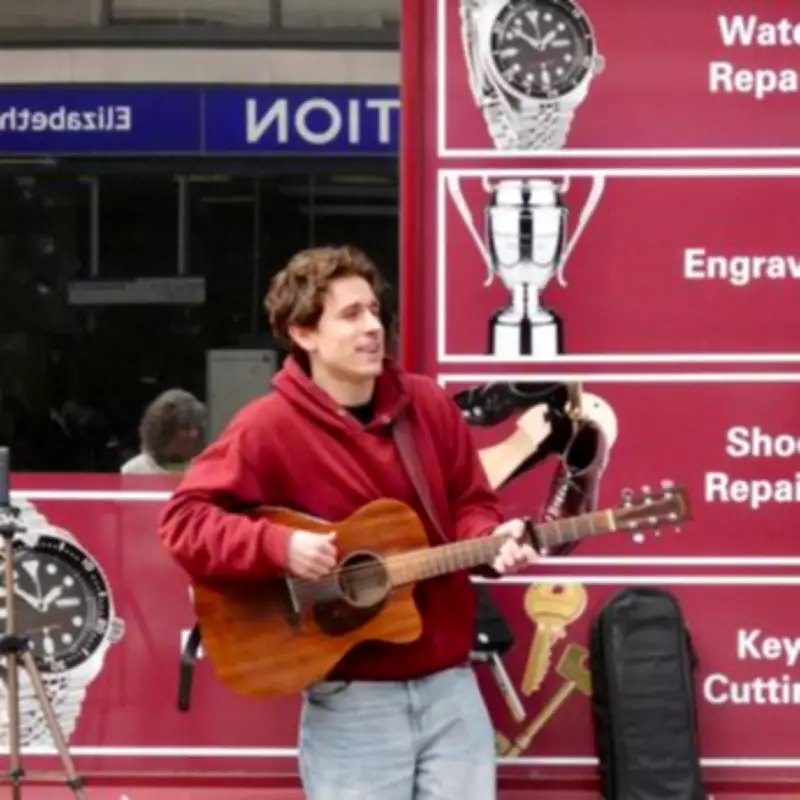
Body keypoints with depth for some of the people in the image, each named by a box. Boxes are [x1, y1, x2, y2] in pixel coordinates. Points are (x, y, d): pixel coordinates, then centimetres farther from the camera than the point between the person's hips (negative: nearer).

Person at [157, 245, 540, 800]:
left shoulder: (429, 404, 6)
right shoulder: (270, 426, -9)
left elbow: (470, 504, 12)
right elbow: (184, 518, -11)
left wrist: (492, 542, -9)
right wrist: (279, 546, -24)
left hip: (450, 686, 4)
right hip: (351, 702, -4)